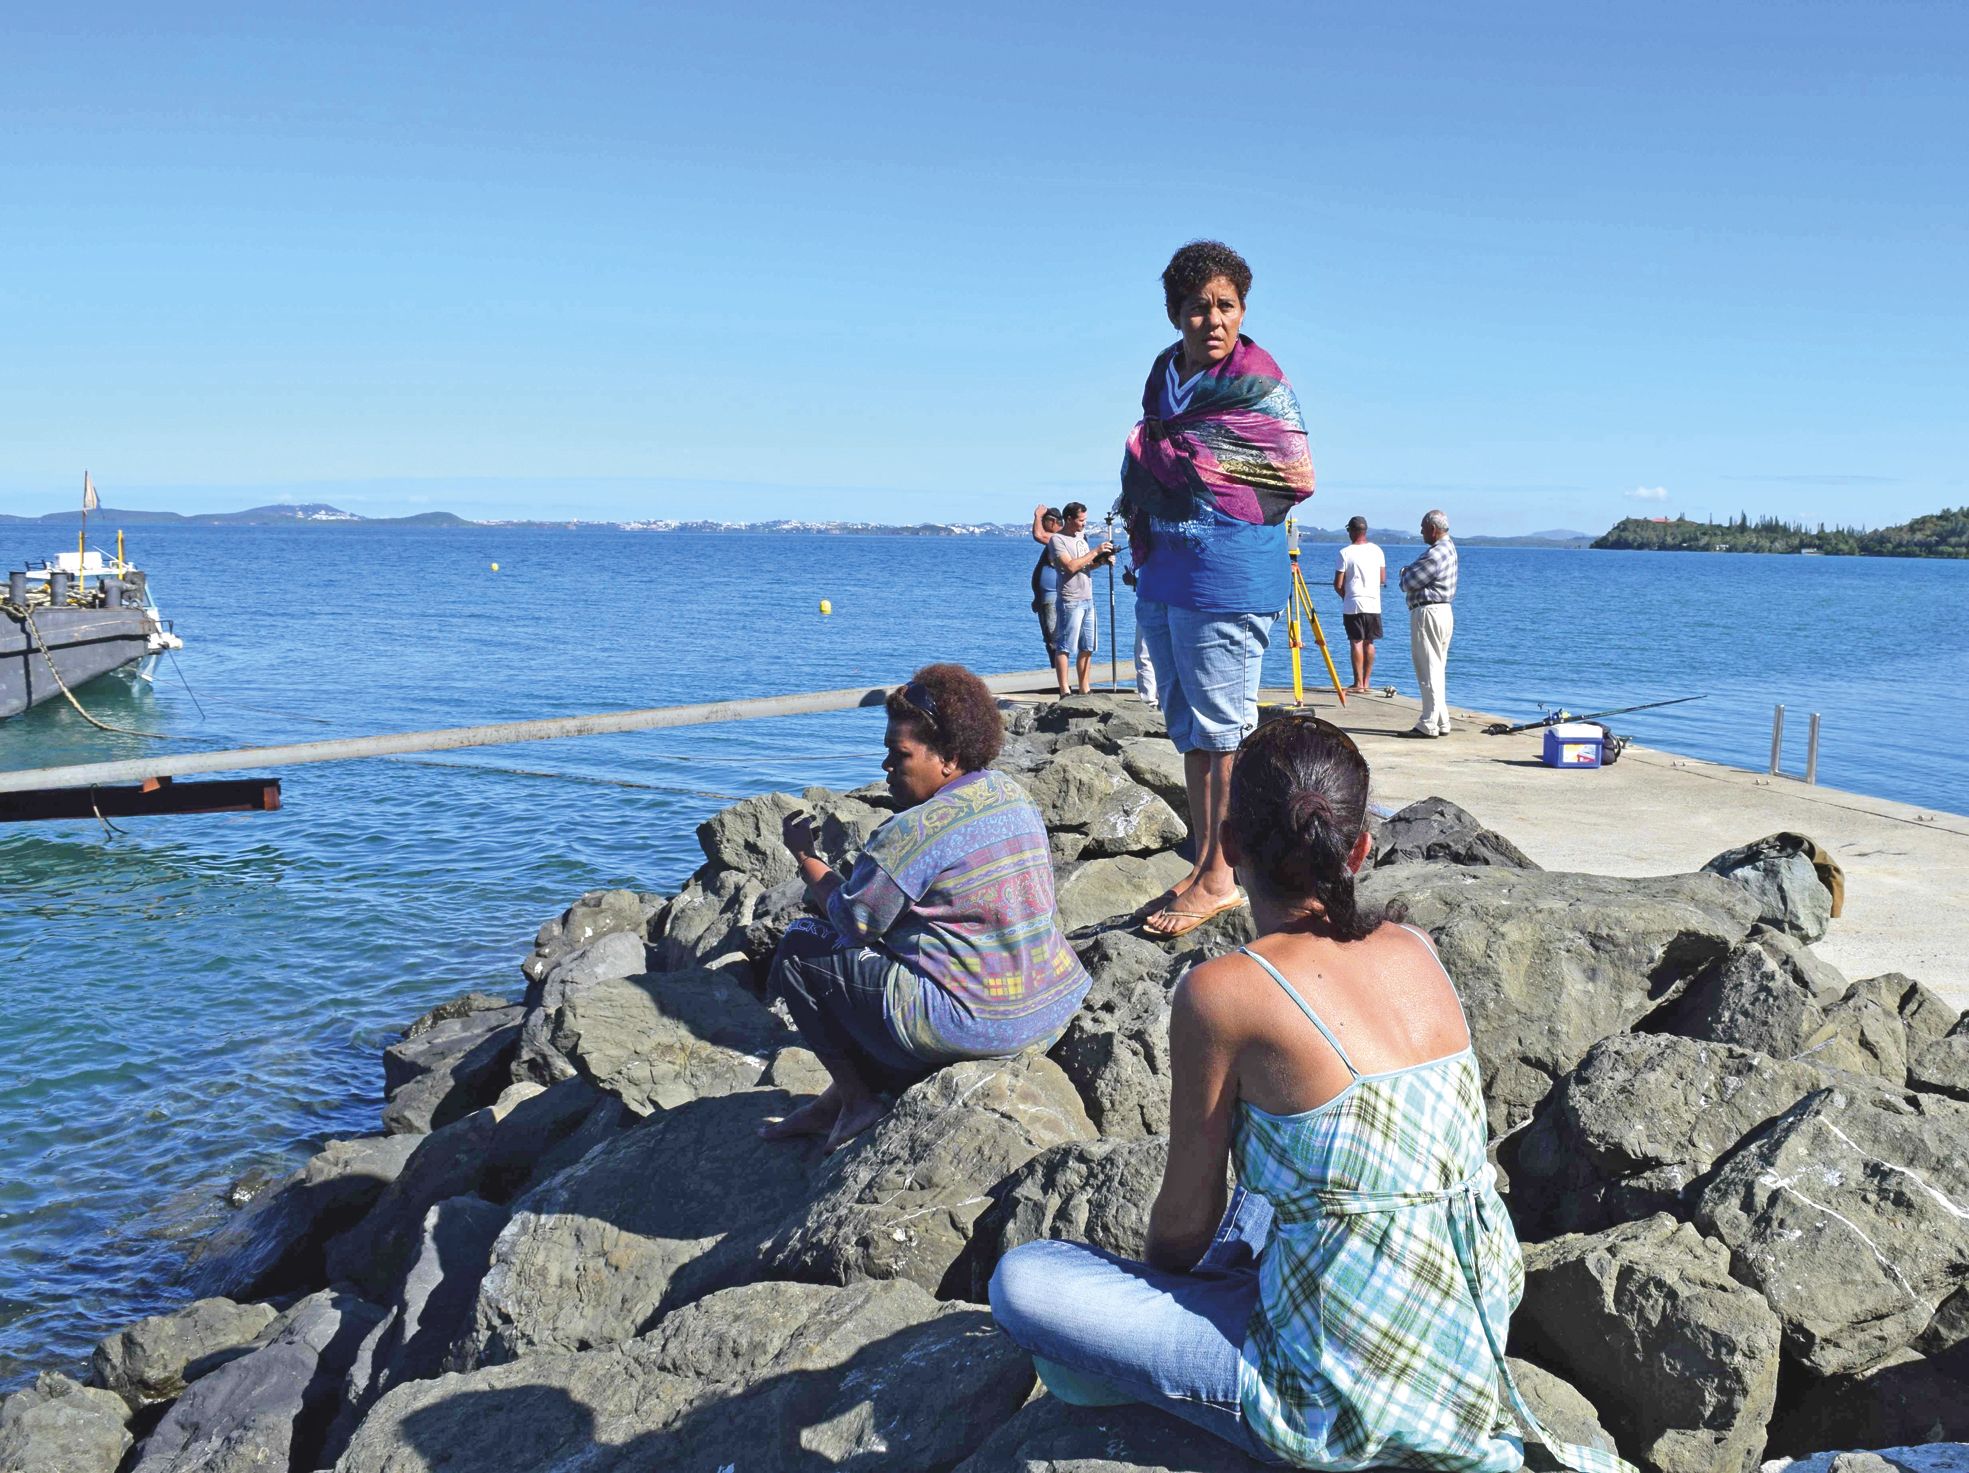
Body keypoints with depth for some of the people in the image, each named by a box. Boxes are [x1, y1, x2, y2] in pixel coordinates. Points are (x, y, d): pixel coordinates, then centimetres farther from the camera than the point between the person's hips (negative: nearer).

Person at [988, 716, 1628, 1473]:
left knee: (1020, 1280, 0)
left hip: (1350, 1405, -7)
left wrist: (1158, 1286, 17)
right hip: (1474, 1349, 7)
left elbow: (1186, 1222, -7)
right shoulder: (1414, 949, 1)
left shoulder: (1221, 992, -18)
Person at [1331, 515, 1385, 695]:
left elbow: (1338, 584, -6)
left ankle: (1358, 684, -4)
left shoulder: (1345, 552, -8)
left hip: (1353, 604, -4)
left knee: (1356, 642, -3)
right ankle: (1365, 682, 14)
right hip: (1374, 604, 4)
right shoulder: (1377, 550, 6)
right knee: (1369, 642, 10)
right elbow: (1383, 579, 12)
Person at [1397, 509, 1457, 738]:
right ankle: (1441, 723, 16)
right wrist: (1409, 571, 2)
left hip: (1428, 613, -10)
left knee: (1429, 670, -8)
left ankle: (1429, 725, -7)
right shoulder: (1448, 547, 15)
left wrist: (1406, 574, 7)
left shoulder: (1435, 554, -19)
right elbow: (1414, 575, 21)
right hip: (1444, 611, 10)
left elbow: (1408, 583, -12)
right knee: (1438, 670, 13)